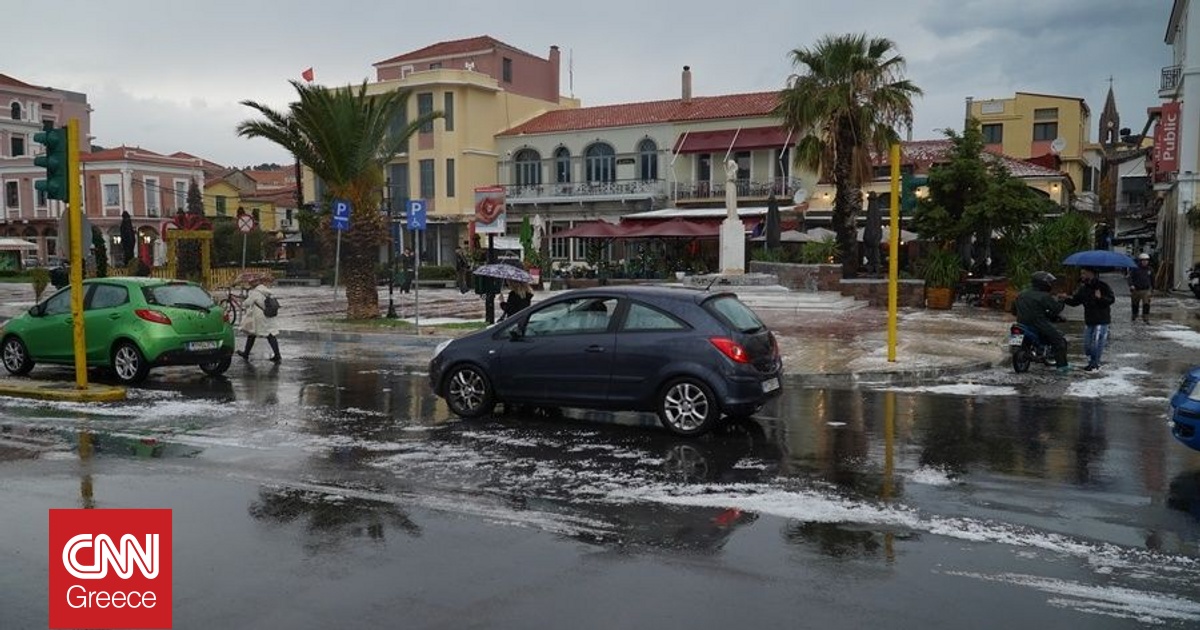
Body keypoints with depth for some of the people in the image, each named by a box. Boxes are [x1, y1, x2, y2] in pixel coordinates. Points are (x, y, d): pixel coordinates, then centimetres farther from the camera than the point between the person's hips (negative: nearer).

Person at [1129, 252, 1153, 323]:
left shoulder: (1149, 269, 8)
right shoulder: (1135, 269, -5)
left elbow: (1152, 278, 22)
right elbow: (1130, 277, -10)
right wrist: (1131, 285, -24)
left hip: (1146, 290, 2)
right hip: (1136, 290, -2)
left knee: (1146, 304, -11)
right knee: (1135, 304, 11)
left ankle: (1146, 318, -8)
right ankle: (1134, 316, 30)